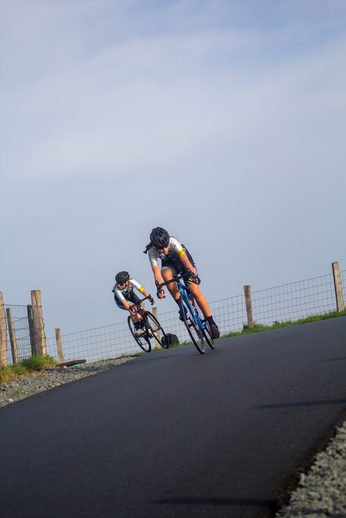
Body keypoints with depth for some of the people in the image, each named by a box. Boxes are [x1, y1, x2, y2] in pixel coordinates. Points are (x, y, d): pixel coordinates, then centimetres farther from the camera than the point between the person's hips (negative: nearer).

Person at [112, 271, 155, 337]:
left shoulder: (131, 281, -31)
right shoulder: (116, 289, -37)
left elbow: (142, 290, -38)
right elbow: (123, 301, -45)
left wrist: (150, 297, -54)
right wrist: (129, 308, -62)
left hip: (130, 295, 3)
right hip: (120, 300, -3)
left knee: (142, 308, -20)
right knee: (133, 308, -31)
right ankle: (138, 328, -16)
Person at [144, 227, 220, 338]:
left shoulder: (172, 241, -35)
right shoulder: (152, 251, -29)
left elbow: (184, 258, -45)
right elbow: (156, 271, -31)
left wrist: (191, 272, -59)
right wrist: (159, 288, -44)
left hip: (181, 259, -2)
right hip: (169, 263, 2)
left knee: (195, 291, -15)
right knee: (166, 274, -36)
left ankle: (212, 323, -7)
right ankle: (181, 307, -23)